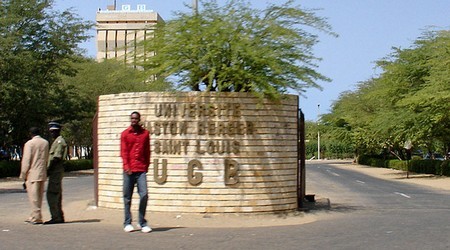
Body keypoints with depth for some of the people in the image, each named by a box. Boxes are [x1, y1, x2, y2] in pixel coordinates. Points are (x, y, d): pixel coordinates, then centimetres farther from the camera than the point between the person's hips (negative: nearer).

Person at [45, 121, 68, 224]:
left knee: (51, 195, -11)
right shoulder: (56, 141, 20)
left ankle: (56, 217, -10)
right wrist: (49, 170, 18)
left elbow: (56, 158, -19)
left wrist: (48, 170, -17)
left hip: (56, 172, -10)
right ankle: (59, 217, 14)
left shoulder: (60, 141, -12)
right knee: (57, 195, 11)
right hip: (55, 172, 10)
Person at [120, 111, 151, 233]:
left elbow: (147, 151, 13)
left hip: (141, 170, 1)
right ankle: (127, 223, 13)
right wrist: (126, 167, -9)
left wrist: (146, 166, 7)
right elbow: (123, 152, 1)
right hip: (129, 170, -1)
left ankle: (143, 223, 3)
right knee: (127, 197, 3)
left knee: (144, 195, -9)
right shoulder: (125, 134, 6)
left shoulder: (145, 133, 10)